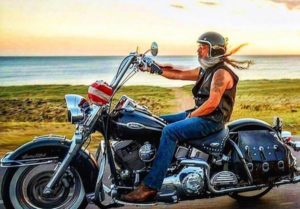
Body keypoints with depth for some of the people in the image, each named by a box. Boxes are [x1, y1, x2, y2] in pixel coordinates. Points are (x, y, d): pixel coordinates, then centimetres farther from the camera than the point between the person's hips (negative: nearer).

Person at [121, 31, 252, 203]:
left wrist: (190, 116, -14)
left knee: (170, 131, -29)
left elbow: (212, 103, -22)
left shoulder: (221, 72, -13)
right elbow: (179, 74, 12)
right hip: (199, 114, 10)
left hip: (212, 120, -10)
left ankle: (150, 186, -30)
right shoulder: (205, 70, 17)